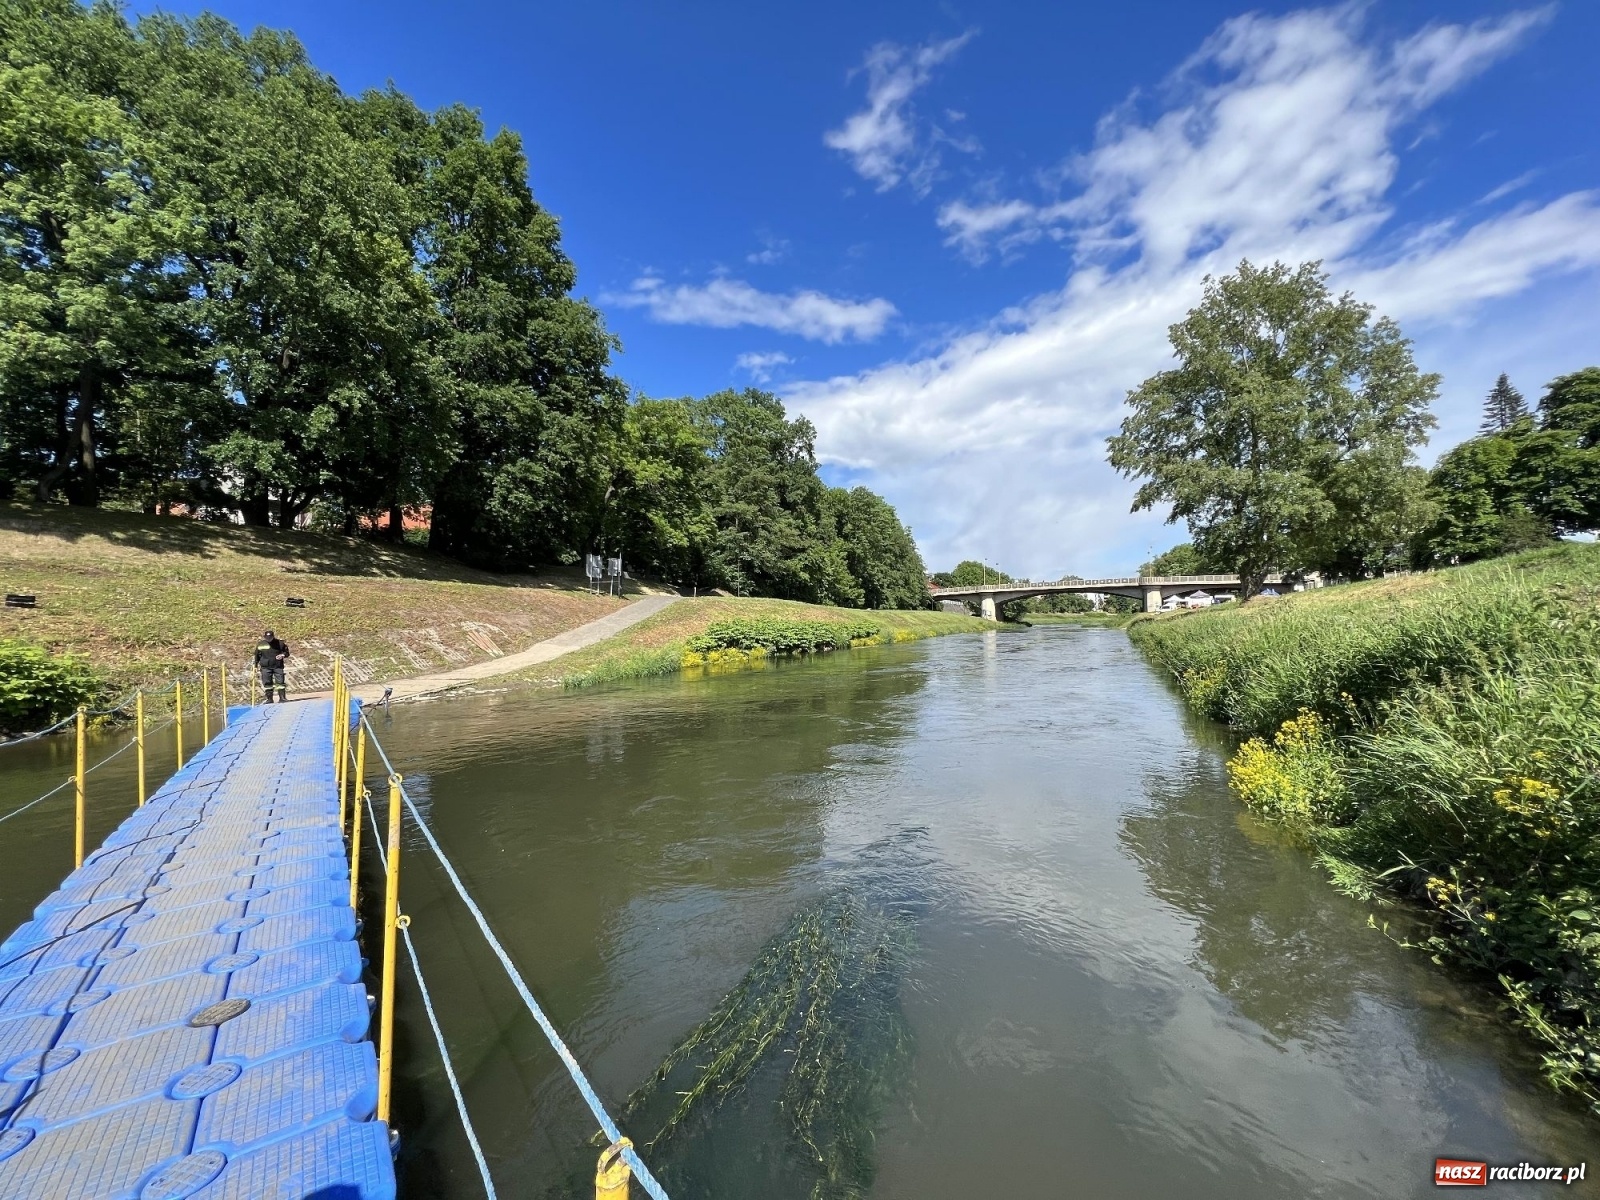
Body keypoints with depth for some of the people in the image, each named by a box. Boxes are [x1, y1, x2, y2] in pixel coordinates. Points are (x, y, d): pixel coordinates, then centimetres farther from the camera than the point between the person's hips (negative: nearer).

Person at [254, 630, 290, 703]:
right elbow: (257, 655, 12)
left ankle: (282, 698, 1)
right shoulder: (260, 644, 2)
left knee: (280, 682, -3)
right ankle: (269, 699, 11)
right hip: (265, 667, 1)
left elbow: (286, 650, 10)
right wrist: (256, 665, 11)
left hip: (278, 666, -1)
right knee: (267, 683, 3)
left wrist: (283, 655, -12)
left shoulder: (279, 643, -1)